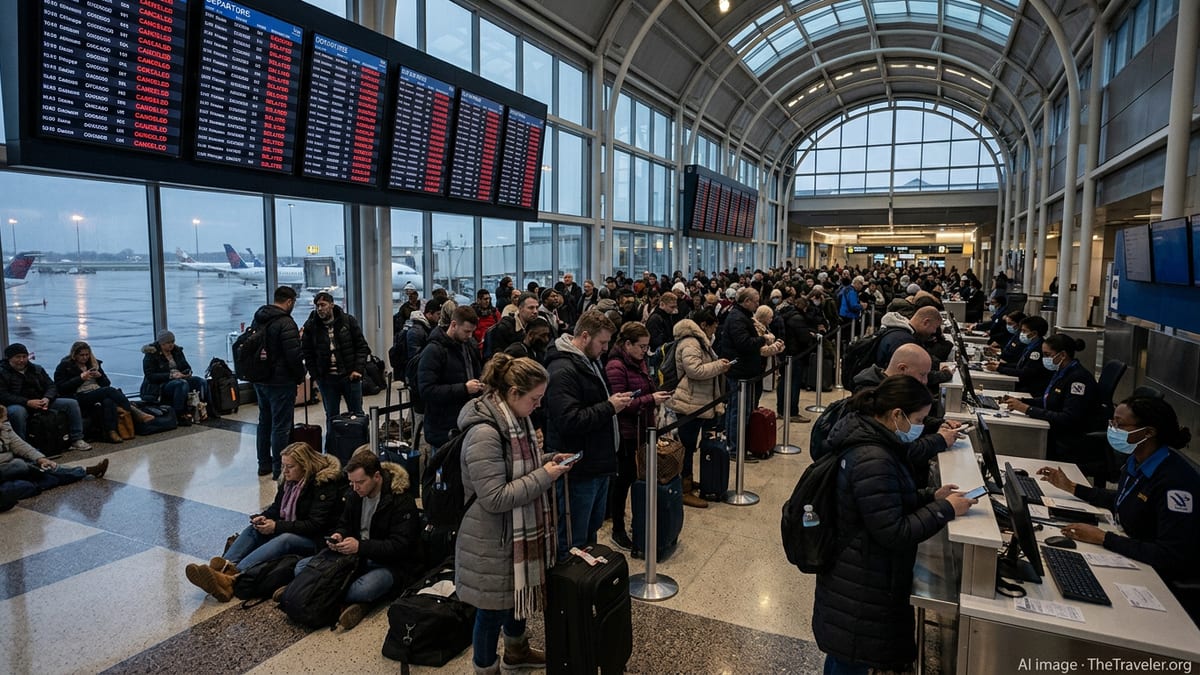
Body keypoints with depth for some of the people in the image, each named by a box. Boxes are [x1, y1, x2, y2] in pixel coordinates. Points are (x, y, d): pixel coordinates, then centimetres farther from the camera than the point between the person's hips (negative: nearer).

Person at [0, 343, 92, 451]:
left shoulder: (37, 369, 15)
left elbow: (51, 386, 12)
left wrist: (47, 398, -12)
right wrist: (28, 402, -25)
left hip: (41, 402, 5)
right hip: (18, 405, -5)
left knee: (72, 403, -9)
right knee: (17, 412, -42)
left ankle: (77, 440, -10)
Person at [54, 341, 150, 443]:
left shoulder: (94, 363, 21)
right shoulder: (65, 366, 10)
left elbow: (107, 383, 22)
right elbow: (60, 388, -1)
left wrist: (100, 376, 0)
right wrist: (80, 378, -11)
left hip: (98, 394, 3)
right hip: (80, 398, -3)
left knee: (108, 401, -37)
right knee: (110, 390, -32)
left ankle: (111, 432, -51)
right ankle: (135, 413, -35)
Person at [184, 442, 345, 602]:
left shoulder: (324, 485, -18)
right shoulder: (289, 480, 7)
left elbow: (315, 525, -21)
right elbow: (277, 508, 17)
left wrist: (276, 526, -22)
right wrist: (263, 517, -7)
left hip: (315, 539, -9)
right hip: (288, 530, 9)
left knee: (283, 540, -35)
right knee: (253, 529, -10)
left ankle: (232, 577, -51)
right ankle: (223, 567, -34)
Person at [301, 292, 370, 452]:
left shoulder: (348, 321, -3)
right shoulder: (311, 326, -1)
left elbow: (362, 347, 0)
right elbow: (307, 354, 5)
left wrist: (358, 369, -8)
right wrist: (315, 376, -3)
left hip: (350, 376, 0)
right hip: (326, 379, 1)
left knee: (357, 414, 8)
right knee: (331, 417, 10)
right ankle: (331, 453, 19)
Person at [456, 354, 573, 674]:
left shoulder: (514, 419, 1)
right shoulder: (484, 434, -29)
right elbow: (495, 498, -29)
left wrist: (549, 459, -1)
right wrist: (544, 476, -25)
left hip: (518, 530, 9)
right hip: (492, 540, -9)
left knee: (517, 593, 27)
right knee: (493, 607, 10)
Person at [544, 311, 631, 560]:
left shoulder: (591, 362, 12)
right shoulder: (563, 370, -21)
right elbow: (569, 421, -28)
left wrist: (615, 401, 10)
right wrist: (609, 407, -21)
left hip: (598, 463, 10)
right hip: (579, 468, -10)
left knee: (592, 530, 25)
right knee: (574, 542, 4)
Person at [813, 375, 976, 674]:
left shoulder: (869, 439, 2)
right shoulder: (873, 460, -29)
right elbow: (894, 533, -26)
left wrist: (931, 496, 4)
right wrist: (945, 510, -17)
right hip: (860, 592, -10)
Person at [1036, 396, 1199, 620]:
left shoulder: (1175, 479, -27)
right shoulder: (1136, 461, -1)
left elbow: (1172, 555, -29)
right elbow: (1122, 501, 19)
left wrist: (1103, 538, -28)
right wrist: (1071, 487, 17)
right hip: (1137, 560, 8)